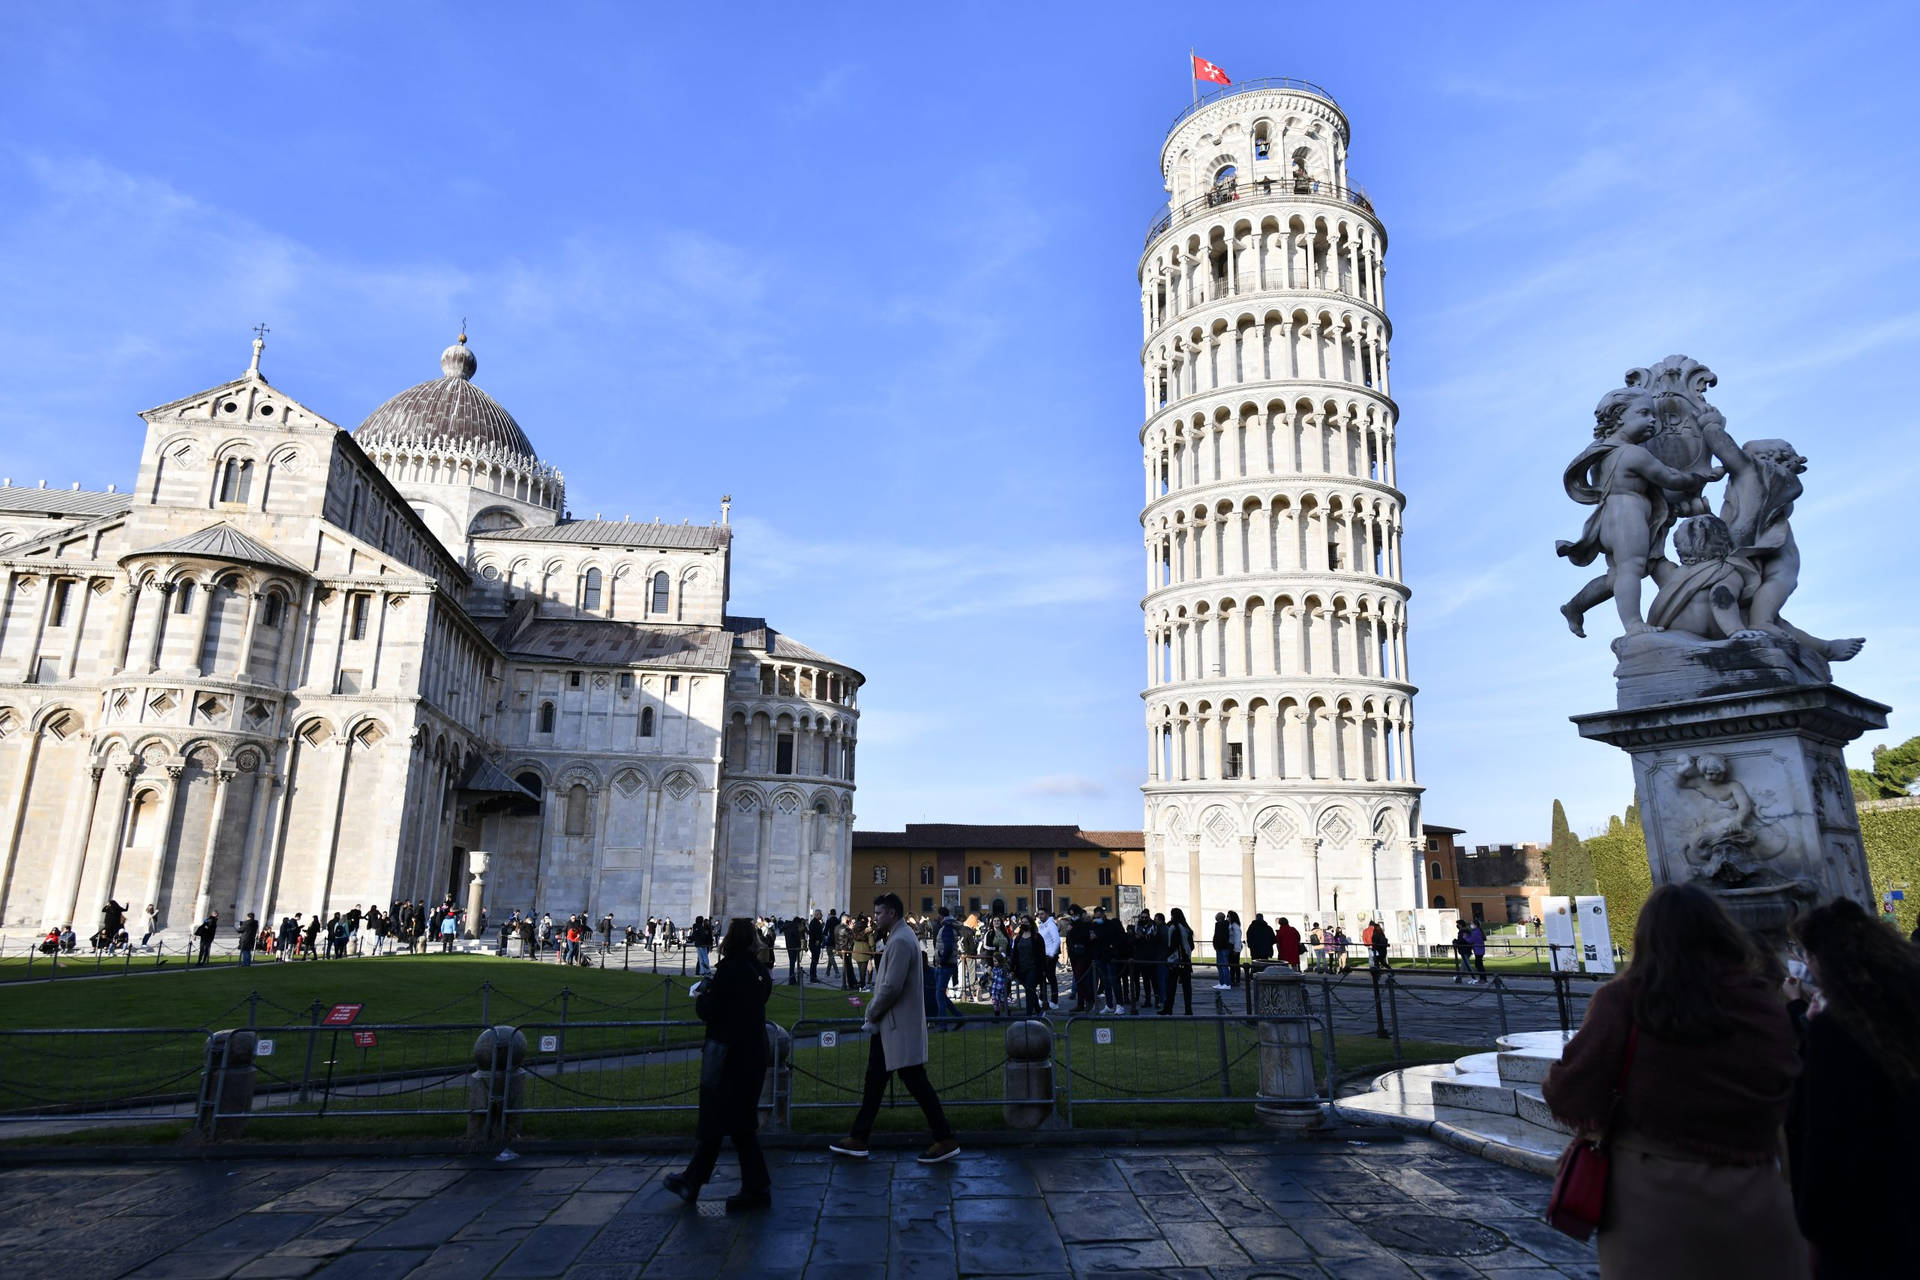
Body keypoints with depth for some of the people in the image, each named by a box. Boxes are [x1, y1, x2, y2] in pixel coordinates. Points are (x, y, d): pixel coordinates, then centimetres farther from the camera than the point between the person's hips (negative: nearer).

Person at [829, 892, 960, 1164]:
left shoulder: (901, 941, -18)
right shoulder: (898, 938, 14)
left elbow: (891, 987, -24)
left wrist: (872, 1015, -11)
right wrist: (873, 1013, 10)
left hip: (900, 1027, -10)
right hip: (890, 1026, 10)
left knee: (916, 1082, -3)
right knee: (874, 1081, 14)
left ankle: (945, 1141, 6)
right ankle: (858, 1140, 22)